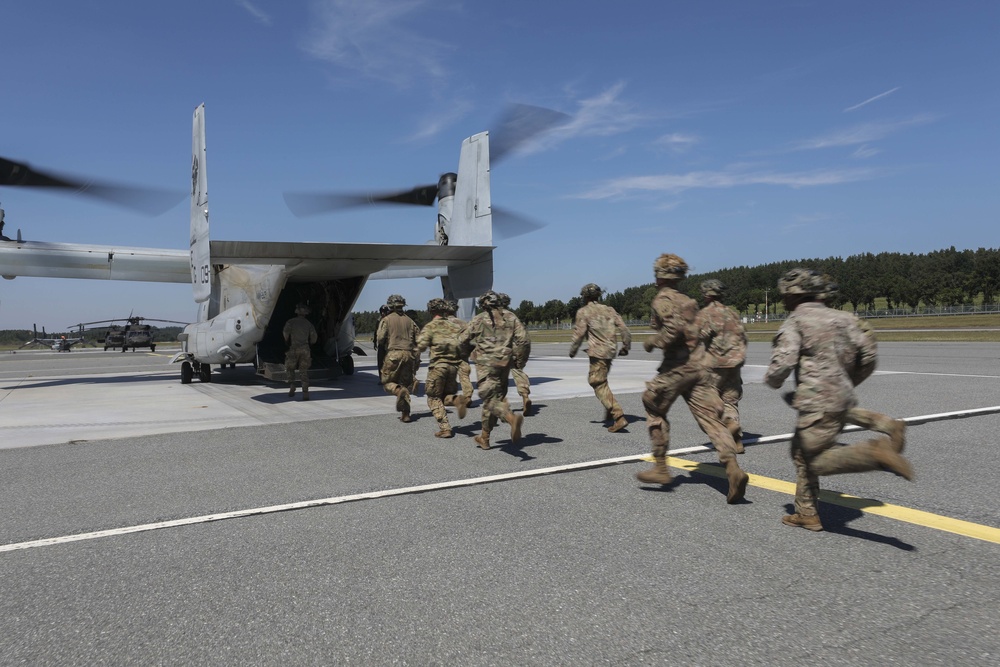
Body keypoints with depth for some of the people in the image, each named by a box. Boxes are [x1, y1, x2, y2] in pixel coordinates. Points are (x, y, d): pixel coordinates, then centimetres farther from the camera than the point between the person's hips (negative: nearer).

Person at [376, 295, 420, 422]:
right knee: (405, 384, 10)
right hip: (408, 354, 4)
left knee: (387, 382, 9)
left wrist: (384, 342, 14)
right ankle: (405, 414, 5)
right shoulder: (409, 320, 11)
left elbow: (380, 338, -7)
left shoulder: (386, 320, 1)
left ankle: (399, 391, -24)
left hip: (393, 354, -4)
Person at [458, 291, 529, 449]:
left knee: (490, 399, -7)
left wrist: (466, 352, 24)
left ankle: (512, 418, -36)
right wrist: (513, 356, 11)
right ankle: (484, 438, 23)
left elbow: (463, 340, 4)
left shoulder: (479, 319, 0)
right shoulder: (510, 317, 7)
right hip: (504, 364, 4)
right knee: (494, 397, 15)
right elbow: (523, 338, -1)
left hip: (486, 364, -4)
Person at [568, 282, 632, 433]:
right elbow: (624, 330, 7)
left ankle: (619, 417, -17)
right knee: (594, 379, 26)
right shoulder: (609, 310, 13)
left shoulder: (584, 312, -3)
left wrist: (572, 351, 4)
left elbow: (579, 334, -10)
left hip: (598, 352, -7)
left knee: (599, 385, -6)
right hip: (611, 351, 7)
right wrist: (625, 347, 18)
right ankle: (610, 409, 25)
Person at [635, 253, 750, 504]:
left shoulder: (663, 299, -5)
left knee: (655, 410, 12)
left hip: (677, 366, -7)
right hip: (699, 365, 7)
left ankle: (660, 467, 15)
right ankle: (733, 468, -17)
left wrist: (653, 341, -8)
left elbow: (675, 326, -21)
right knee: (711, 419, -1)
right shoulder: (687, 300, 20)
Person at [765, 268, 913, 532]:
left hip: (818, 403, -9)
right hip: (842, 396, 9)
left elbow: (783, 362, -19)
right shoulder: (840, 317, 13)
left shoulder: (795, 322, -8)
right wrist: (852, 380, 26)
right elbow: (866, 351, 13)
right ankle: (807, 513, 22)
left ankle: (875, 452, -23)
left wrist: (773, 381, 2)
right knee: (802, 451, 18)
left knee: (820, 461, -4)